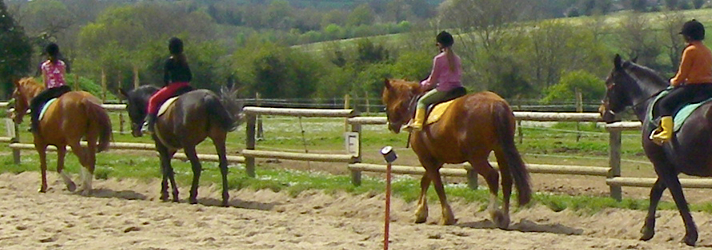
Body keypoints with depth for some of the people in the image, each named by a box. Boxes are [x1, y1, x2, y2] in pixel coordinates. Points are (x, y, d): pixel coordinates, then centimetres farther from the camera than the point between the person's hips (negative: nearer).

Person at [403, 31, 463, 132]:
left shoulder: (438, 59, -7)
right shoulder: (456, 58, 11)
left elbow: (433, 79, -2)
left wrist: (423, 85, 18)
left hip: (444, 89, -6)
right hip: (457, 88, 6)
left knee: (422, 101, 5)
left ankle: (418, 123, -11)